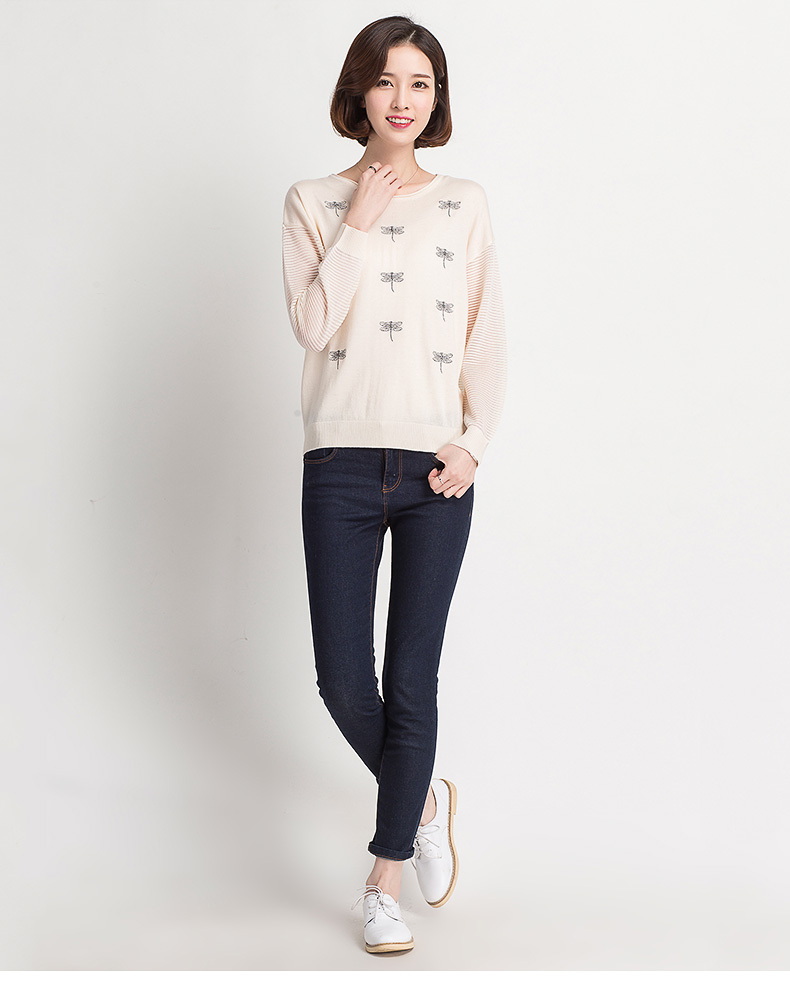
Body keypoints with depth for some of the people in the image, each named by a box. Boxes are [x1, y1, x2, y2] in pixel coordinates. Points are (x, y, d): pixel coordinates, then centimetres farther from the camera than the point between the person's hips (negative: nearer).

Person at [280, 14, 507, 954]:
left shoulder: (464, 204, 9)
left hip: (435, 468, 0)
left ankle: (386, 879, 14)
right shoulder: (314, 201, 7)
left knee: (412, 678, -1)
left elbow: (487, 337, 8)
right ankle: (424, 798, 32)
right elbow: (311, 321, -7)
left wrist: (475, 440, -3)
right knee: (342, 680, 1)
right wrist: (358, 224, -8)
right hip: (341, 466, 0)